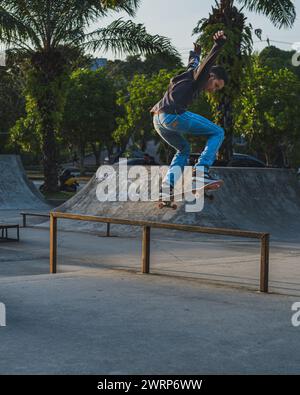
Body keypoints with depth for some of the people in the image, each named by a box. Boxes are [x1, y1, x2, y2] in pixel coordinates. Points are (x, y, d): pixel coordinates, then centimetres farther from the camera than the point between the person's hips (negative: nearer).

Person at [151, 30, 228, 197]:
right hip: (172, 115, -10)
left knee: (184, 149, 28)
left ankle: (167, 185, 9)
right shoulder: (199, 77, 6)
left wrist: (195, 53, 76)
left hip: (158, 120, 10)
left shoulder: (192, 74, 33)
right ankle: (201, 171, -15)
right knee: (217, 132, -2)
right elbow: (207, 62, -15)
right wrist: (218, 45, -32)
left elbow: (193, 64, 56)